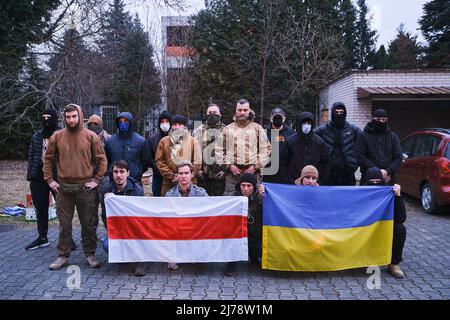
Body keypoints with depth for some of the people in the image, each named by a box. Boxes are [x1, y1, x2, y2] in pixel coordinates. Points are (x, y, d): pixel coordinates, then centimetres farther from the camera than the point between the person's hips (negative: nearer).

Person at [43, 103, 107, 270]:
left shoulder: (91, 136, -2)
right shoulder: (57, 136, 3)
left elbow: (101, 160, 2)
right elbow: (48, 159, 12)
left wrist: (96, 180, -3)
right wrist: (49, 179, 5)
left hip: (85, 187, -1)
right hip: (63, 187, 2)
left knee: (88, 223, 7)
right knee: (64, 224, 8)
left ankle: (90, 254, 19)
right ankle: (63, 255, 20)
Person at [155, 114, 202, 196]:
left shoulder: (193, 141, 3)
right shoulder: (164, 141, 8)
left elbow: (197, 163, -2)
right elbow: (159, 161, 4)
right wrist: (171, 176, -7)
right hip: (168, 183, 1)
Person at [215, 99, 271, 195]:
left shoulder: (257, 128, 11)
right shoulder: (227, 129, 14)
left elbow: (266, 149, 6)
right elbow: (219, 150, 11)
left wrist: (256, 166, -4)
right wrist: (229, 165, -1)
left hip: (252, 171, -1)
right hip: (232, 171, 1)